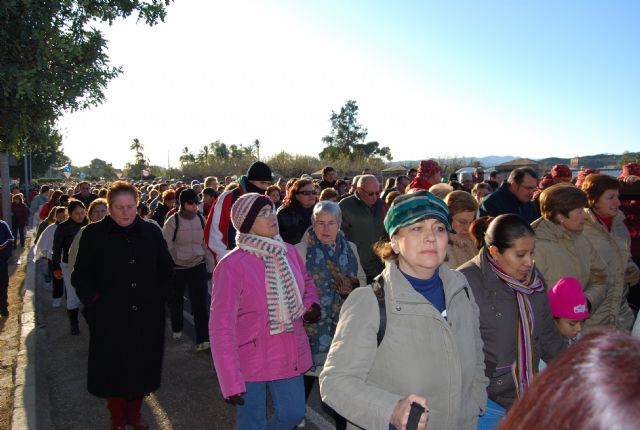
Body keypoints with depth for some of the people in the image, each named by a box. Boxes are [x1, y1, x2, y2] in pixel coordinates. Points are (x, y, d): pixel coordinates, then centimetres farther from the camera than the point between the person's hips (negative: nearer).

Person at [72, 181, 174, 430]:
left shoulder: (151, 232, 2)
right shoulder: (94, 234, -4)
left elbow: (166, 269, 13)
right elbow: (80, 275, 0)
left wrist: (161, 297, 4)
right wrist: (94, 299, -10)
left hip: (147, 316, 2)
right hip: (110, 318, -2)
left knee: (141, 368, 12)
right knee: (113, 369, 9)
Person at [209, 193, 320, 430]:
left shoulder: (289, 252, -3)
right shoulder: (232, 265, -20)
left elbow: (306, 282, 17)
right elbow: (221, 326, -18)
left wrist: (310, 304, -5)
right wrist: (231, 381, -19)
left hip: (289, 355, 5)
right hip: (250, 362, -5)